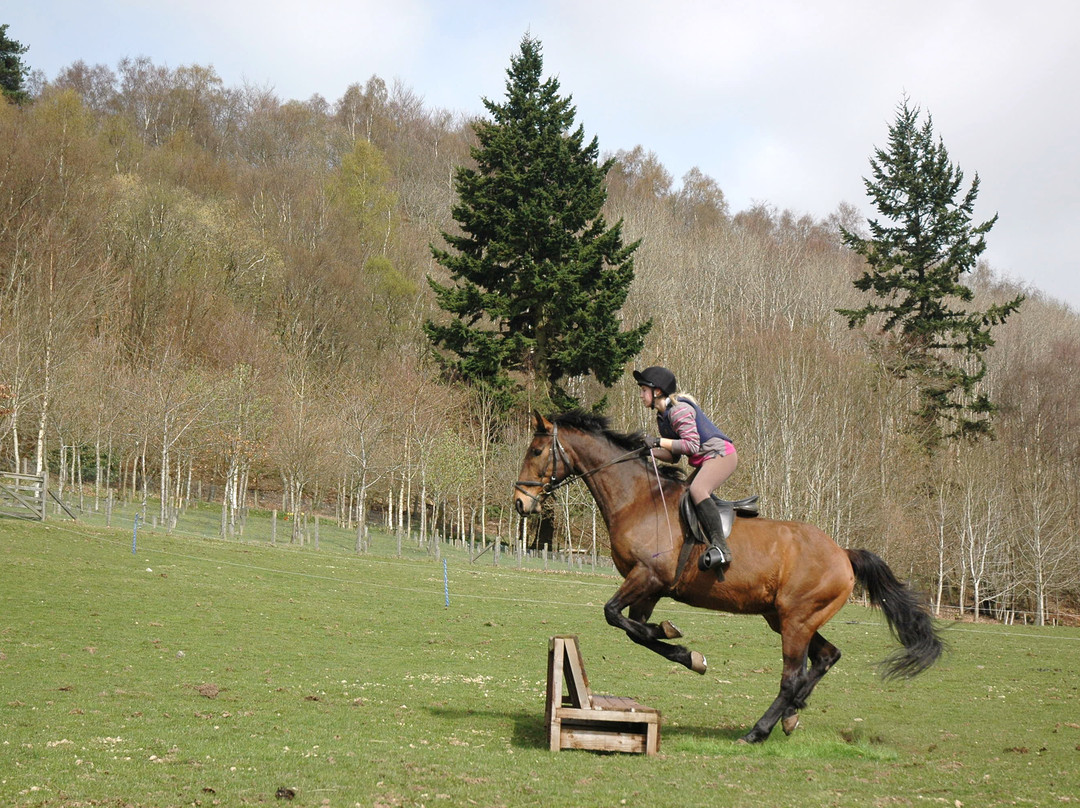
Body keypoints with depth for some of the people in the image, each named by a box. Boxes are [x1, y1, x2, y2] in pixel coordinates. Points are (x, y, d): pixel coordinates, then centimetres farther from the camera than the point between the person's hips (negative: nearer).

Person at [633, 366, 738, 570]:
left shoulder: (679, 409, -15)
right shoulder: (662, 417, 15)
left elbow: (692, 445, -23)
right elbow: (674, 456, 15)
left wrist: (659, 442, -20)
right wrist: (651, 451, -1)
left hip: (721, 454, -11)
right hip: (704, 461, 11)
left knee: (697, 490, -32)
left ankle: (720, 546, -40)